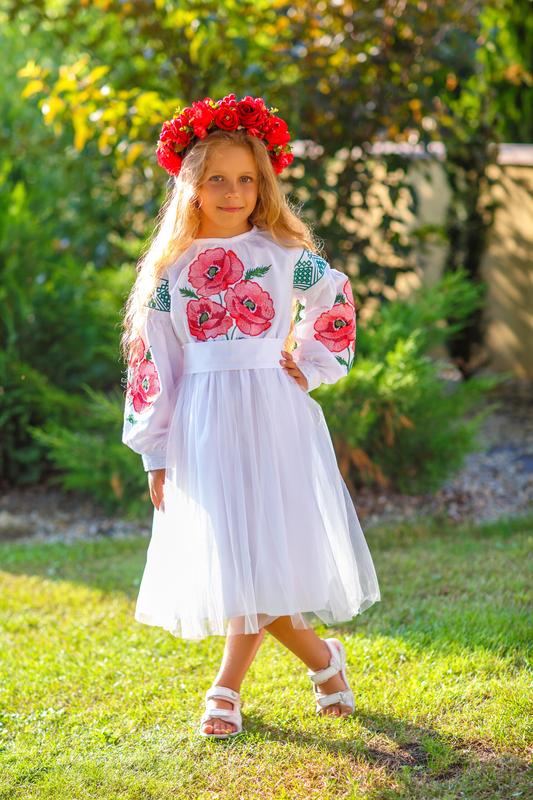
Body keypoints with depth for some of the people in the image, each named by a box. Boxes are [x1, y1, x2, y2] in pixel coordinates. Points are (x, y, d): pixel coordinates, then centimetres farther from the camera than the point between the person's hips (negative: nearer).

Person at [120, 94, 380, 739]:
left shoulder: (285, 253, 2)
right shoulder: (170, 270, 4)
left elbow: (335, 304, 19)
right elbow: (151, 365, 5)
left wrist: (310, 369, 9)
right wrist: (155, 456, 4)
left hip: (274, 420, -1)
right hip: (201, 427, 1)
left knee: (263, 554, -5)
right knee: (228, 561, 0)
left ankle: (228, 687, 12)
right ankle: (323, 659, 20)